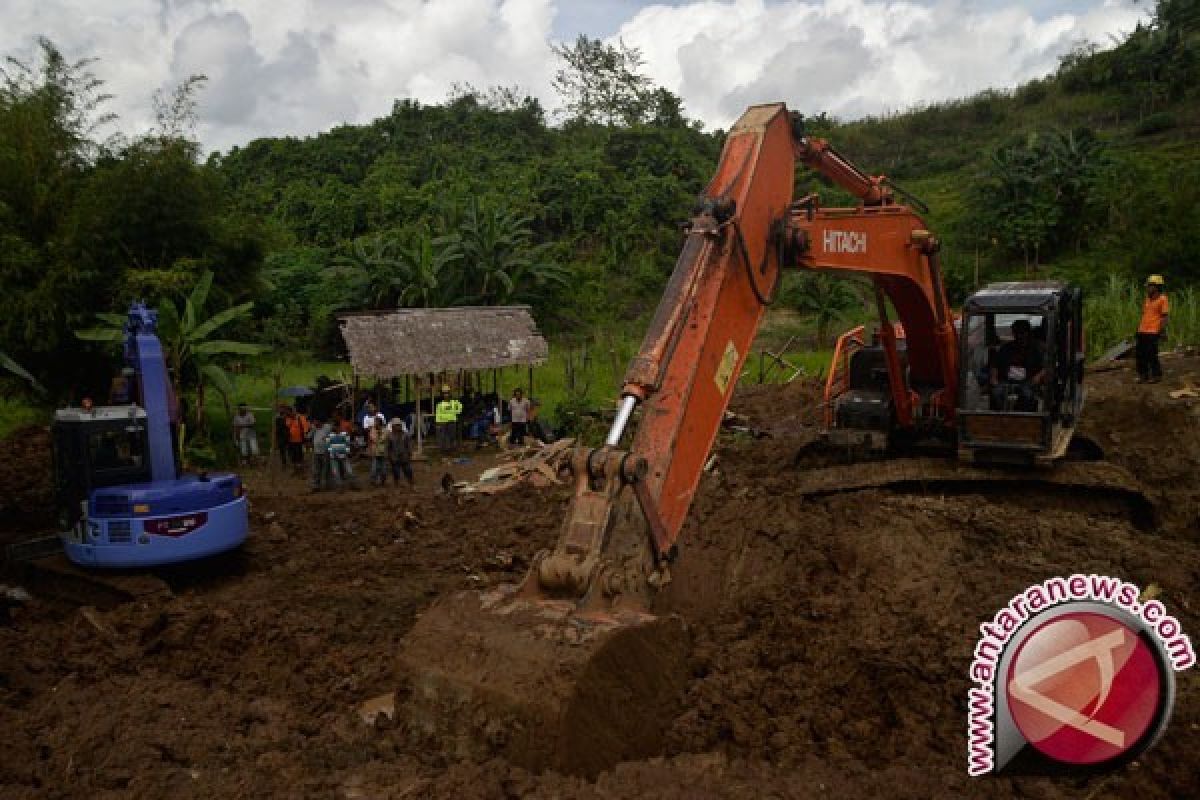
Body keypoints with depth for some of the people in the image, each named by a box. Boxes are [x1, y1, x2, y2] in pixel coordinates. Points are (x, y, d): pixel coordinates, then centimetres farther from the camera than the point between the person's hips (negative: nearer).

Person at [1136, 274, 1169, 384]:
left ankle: (1156, 375, 11)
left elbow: (1164, 317, -8)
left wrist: (1163, 331, -12)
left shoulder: (1162, 299, -7)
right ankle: (1143, 375, 18)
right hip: (1142, 331, 7)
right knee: (1140, 354, 8)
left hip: (1153, 331, -7)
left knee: (1151, 355, -3)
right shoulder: (1147, 299, 13)